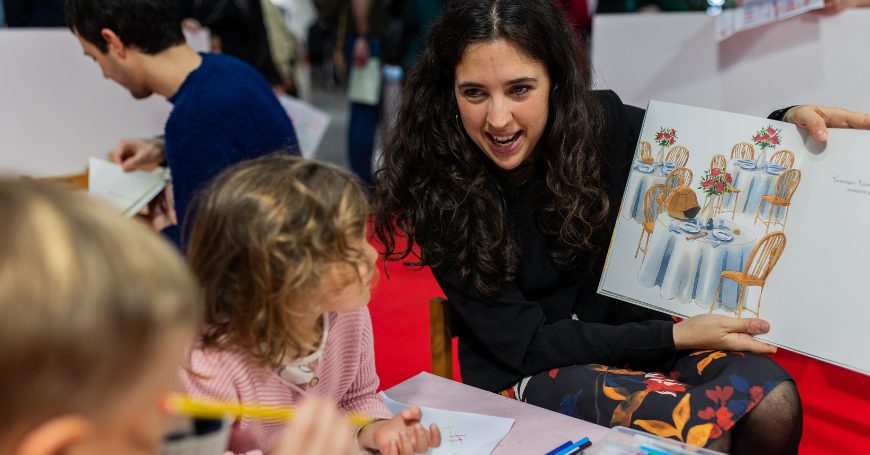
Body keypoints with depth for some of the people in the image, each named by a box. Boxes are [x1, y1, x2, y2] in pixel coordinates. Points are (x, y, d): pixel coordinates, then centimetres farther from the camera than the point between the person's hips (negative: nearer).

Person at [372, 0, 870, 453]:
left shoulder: (601, 124, -10)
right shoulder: (438, 191, -18)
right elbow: (523, 342, -16)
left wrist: (790, 122, -14)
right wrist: (675, 337, -20)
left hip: (633, 334, 4)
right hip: (526, 375, -3)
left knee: (772, 400, -23)